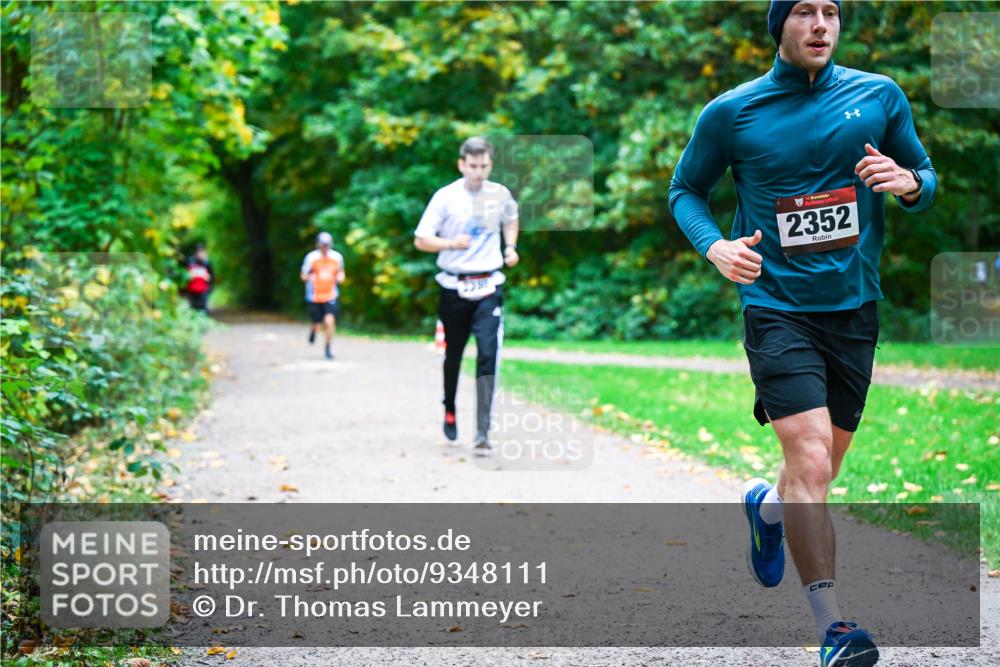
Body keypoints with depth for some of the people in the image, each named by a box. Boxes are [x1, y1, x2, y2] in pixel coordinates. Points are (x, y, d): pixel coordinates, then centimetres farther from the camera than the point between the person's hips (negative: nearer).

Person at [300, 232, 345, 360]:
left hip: (331, 296, 1)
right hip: (314, 296, -1)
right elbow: (303, 275, -1)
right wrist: (309, 277, -24)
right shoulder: (311, 257, -8)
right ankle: (313, 330, 45)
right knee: (317, 324, 5)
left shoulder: (337, 257, 1)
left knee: (330, 321, -15)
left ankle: (328, 348, 4)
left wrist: (340, 277, -6)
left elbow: (340, 271, 18)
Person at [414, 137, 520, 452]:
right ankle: (449, 411, 40)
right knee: (453, 355, 14)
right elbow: (421, 240, -3)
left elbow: (510, 220, 26)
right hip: (454, 287, 0)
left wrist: (510, 247, 9)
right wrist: (451, 243, -19)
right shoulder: (445, 197, -5)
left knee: (488, 355, -14)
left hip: (489, 287, 0)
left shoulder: (501, 195, 3)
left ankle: (482, 432, -16)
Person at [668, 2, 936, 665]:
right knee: (810, 462, -19)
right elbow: (685, 189, 9)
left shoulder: (880, 96, 4)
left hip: (854, 306, 4)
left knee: (821, 470, 15)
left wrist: (909, 182, -12)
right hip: (776, 305, -4)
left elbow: (927, 179, 13)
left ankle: (767, 506, 50)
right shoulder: (731, 112, -2)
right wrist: (715, 245, -10)